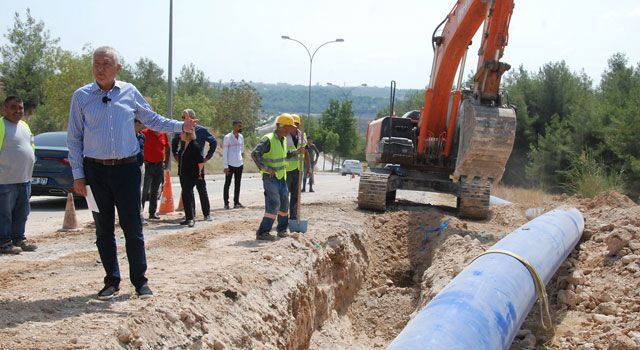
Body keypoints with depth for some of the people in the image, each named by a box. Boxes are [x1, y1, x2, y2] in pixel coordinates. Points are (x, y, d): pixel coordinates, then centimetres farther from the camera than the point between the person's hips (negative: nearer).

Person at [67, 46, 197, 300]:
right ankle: (111, 281, 19)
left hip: (127, 168, 0)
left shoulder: (130, 93, 3)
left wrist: (182, 127, 3)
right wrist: (78, 174, 0)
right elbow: (74, 138, 4)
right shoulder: (81, 96, 1)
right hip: (95, 170, 0)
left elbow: (152, 120, 15)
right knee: (103, 229, 8)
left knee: (133, 227, 0)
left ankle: (140, 281, 11)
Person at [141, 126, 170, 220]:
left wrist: (166, 161, 10)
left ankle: (153, 212, 15)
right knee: (145, 190, -8)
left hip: (159, 165, 5)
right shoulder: (145, 133, -7)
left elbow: (167, 148, 18)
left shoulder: (163, 135, 6)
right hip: (147, 164, -5)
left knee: (156, 191, 9)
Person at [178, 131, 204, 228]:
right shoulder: (184, 145, 12)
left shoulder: (195, 146, -15)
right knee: (187, 195, 12)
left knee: (186, 195, -14)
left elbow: (201, 161, -16)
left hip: (192, 175, -9)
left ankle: (190, 218, -12)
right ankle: (189, 218, 19)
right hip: (183, 175, 9)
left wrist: (199, 172, -7)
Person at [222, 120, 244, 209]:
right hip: (230, 165, -5)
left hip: (239, 164, 5)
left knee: (237, 184, 9)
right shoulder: (227, 137, -8)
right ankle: (226, 203, 8)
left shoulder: (241, 137, 7)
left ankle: (236, 202, 16)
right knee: (227, 184, 2)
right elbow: (224, 152, -9)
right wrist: (225, 166, -13)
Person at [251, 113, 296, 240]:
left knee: (284, 203, 12)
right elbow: (254, 154, -24)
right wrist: (265, 168, -23)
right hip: (270, 178, -8)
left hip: (281, 177, 8)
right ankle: (262, 232, -12)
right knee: (273, 204, -14)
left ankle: (282, 229, 27)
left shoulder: (284, 140, 10)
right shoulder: (268, 139, -17)